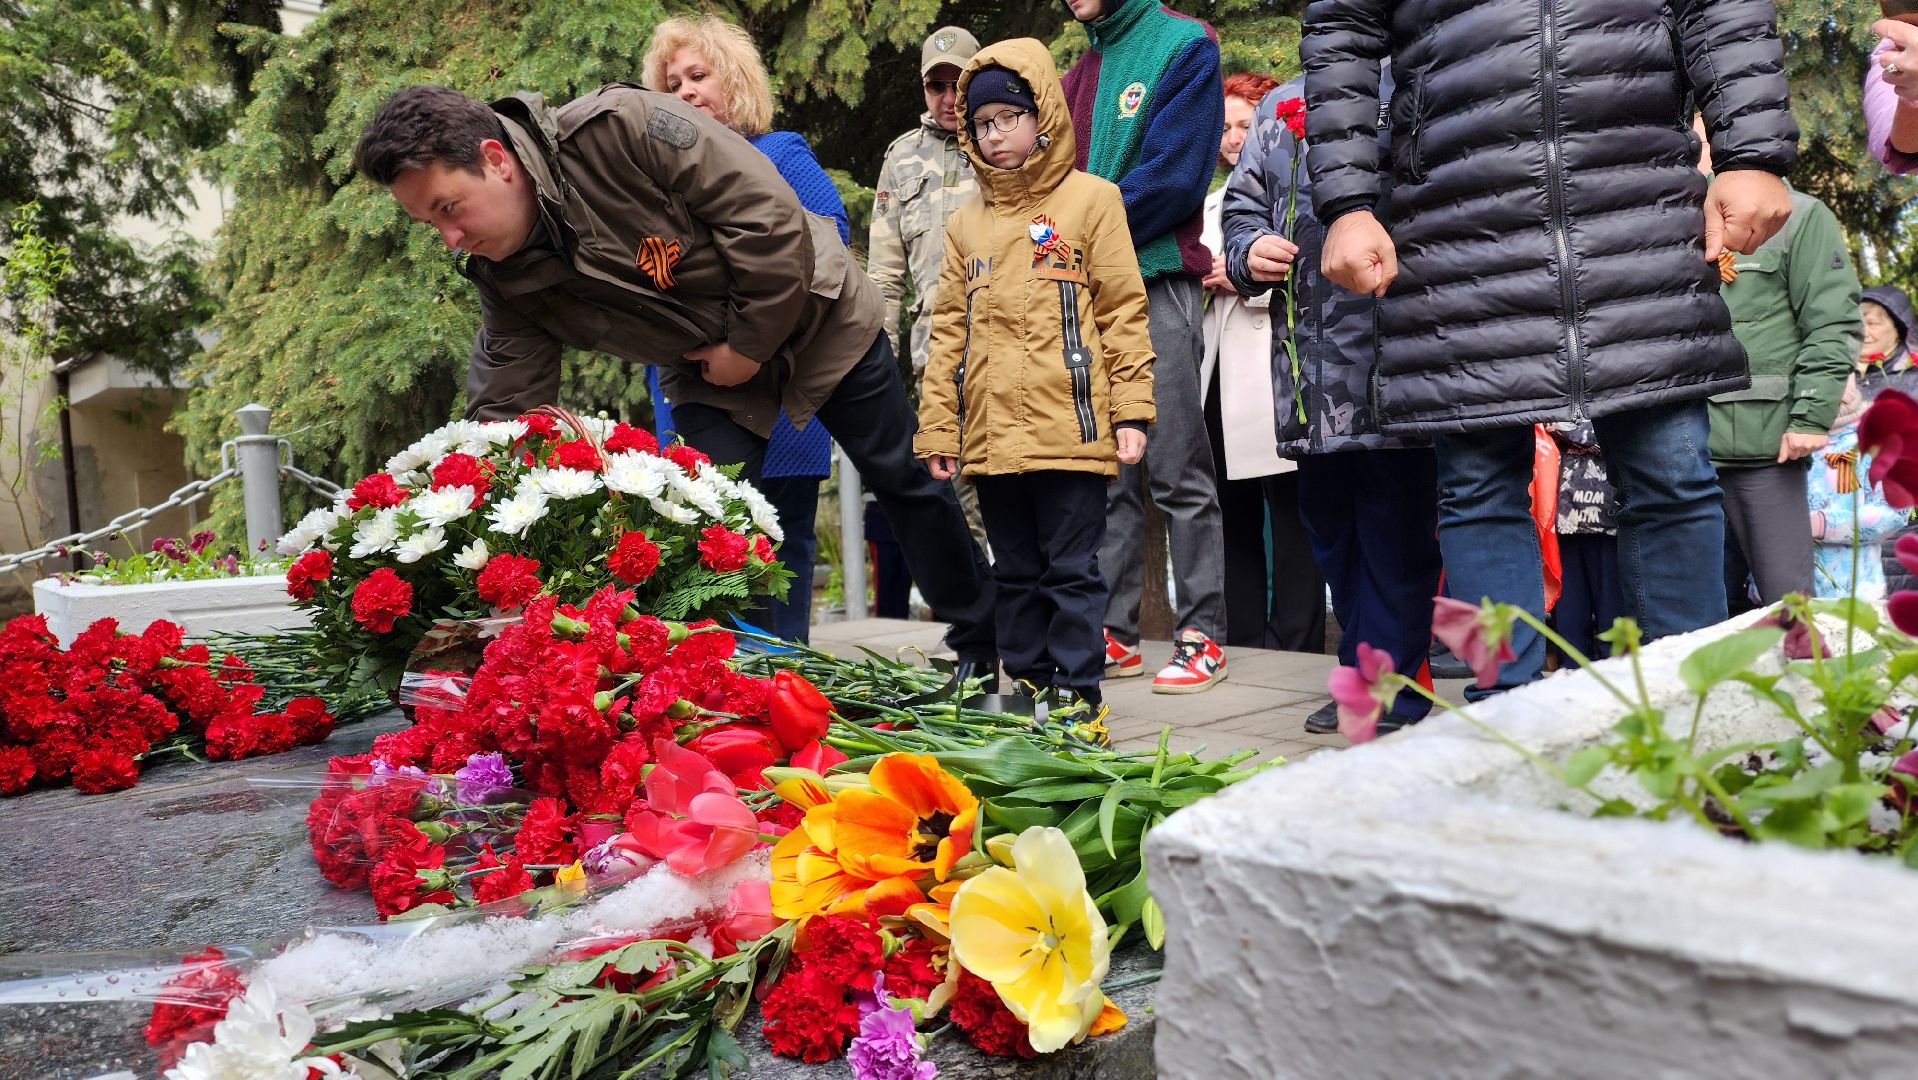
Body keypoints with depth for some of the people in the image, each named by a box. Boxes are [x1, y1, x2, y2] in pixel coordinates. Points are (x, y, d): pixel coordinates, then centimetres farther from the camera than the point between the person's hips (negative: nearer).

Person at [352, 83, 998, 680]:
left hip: (815, 314, -4)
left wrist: (749, 342, -23)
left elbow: (768, 210, -31)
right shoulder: (505, 283, -14)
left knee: (903, 480, 8)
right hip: (710, 376, 4)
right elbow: (503, 416, -13)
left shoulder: (619, 127, -33)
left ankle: (981, 640, 29)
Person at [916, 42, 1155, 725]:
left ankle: (1077, 696, 9)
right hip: (991, 435, 5)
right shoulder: (967, 221, 15)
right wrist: (937, 430, 7)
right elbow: (949, 329, 13)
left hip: (1070, 429, -5)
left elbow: (1123, 311, -1)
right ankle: (1029, 685, 23)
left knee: (1072, 569, 1)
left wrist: (1130, 409, -8)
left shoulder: (1090, 199, 2)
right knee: (1016, 572, 13)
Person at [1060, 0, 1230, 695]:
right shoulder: (1079, 76, 21)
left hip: (1157, 282, -7)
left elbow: (1173, 175, -12)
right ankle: (1115, 635, 13)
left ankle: (1202, 636, 3)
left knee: (1178, 471, -3)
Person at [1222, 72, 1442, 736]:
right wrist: (1249, 252, 3)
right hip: (1308, 370, 6)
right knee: (1329, 524, 12)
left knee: (1397, 526, -1)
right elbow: (1242, 205, 24)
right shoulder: (1278, 107, 21)